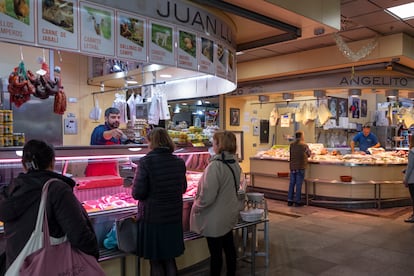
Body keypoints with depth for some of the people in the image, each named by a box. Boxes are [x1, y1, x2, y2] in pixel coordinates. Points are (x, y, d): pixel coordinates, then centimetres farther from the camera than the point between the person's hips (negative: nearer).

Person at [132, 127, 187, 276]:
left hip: (152, 218, -4)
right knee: (170, 259, 19)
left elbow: (137, 193, -16)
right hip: (174, 217, 5)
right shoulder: (179, 162, 1)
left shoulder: (146, 161, -14)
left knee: (155, 262, 11)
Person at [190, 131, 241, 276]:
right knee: (229, 247, 20)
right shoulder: (234, 163, 1)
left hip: (215, 218, -8)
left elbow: (207, 195, -26)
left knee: (215, 252, 6)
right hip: (229, 214, 8)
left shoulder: (215, 165, -25)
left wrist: (196, 207, -10)